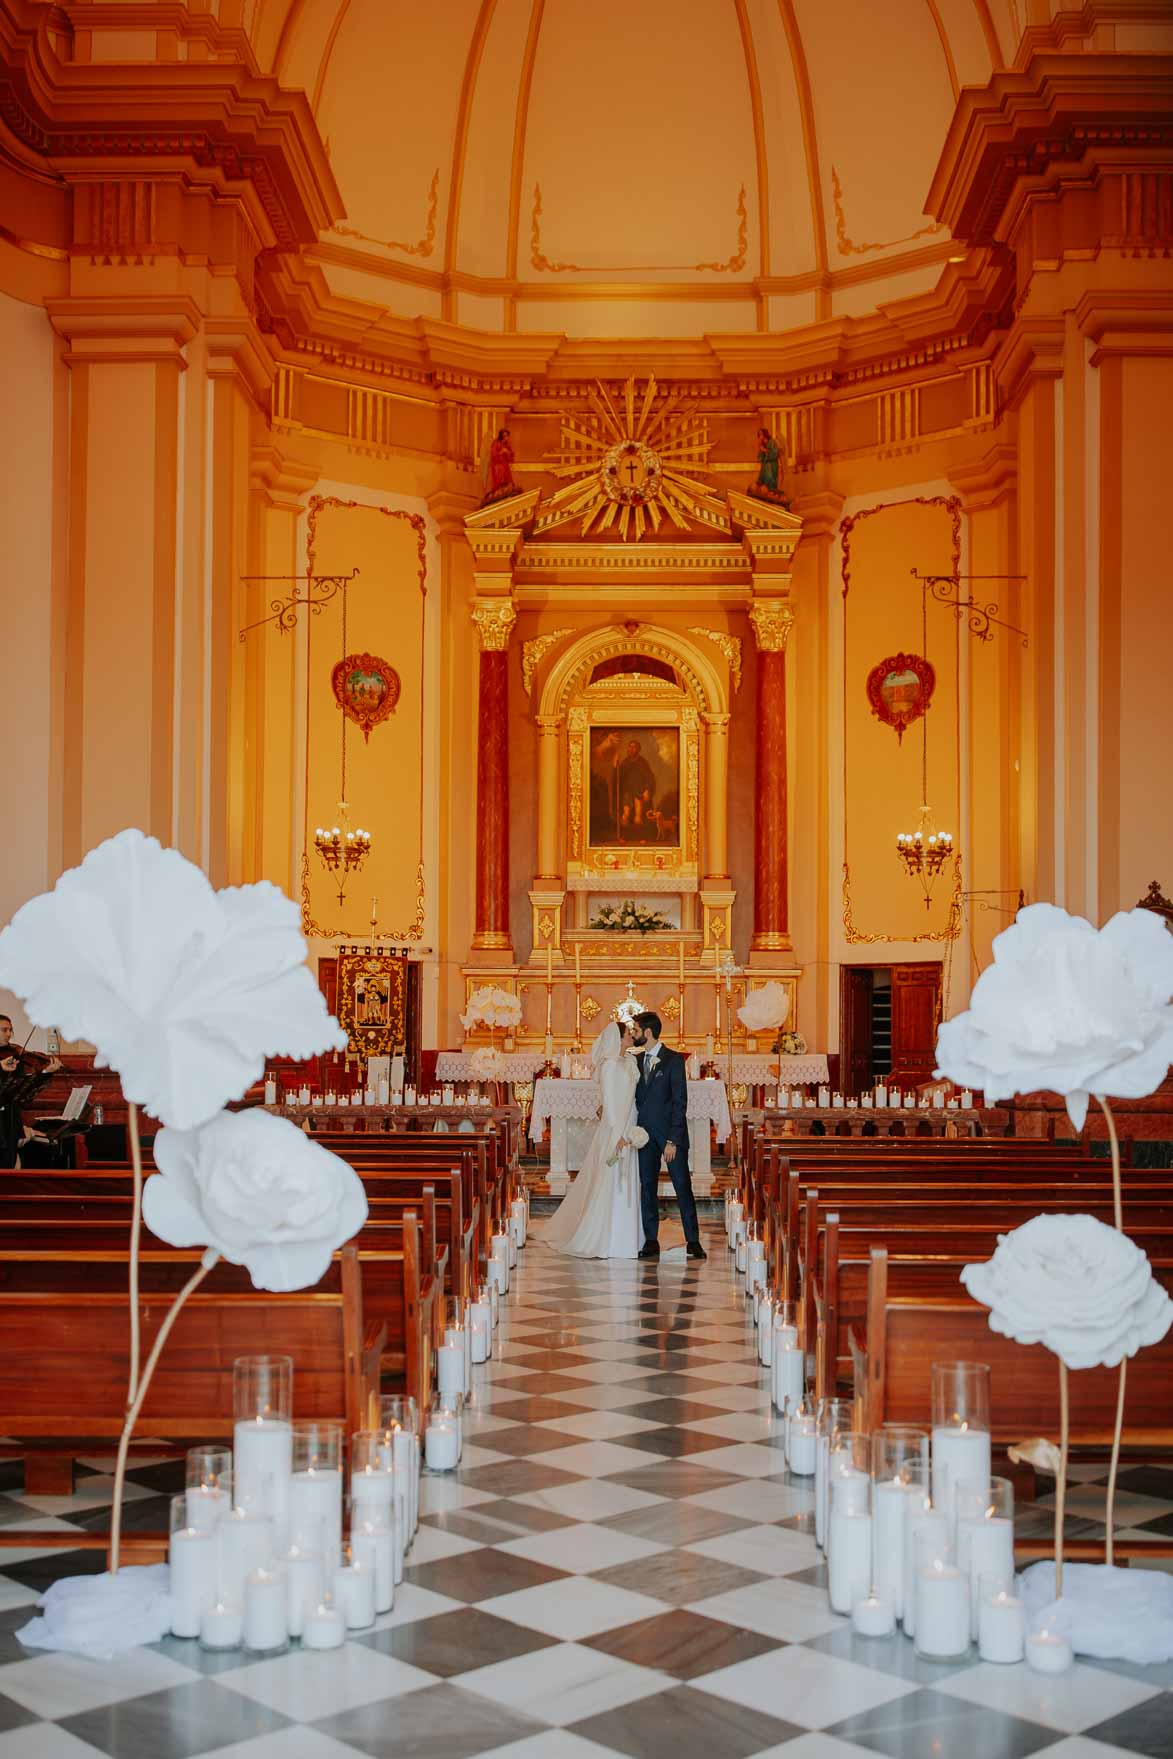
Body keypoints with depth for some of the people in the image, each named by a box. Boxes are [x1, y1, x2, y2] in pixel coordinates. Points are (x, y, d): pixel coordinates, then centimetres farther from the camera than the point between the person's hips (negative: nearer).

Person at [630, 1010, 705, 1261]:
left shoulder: (674, 1060, -7)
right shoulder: (637, 1061, 11)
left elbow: (680, 1101, -10)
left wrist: (672, 1140, -15)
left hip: (671, 1133, -5)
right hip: (645, 1134, 5)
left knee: (683, 1187, -3)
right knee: (647, 1187, 5)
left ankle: (693, 1241, 2)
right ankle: (651, 1241, 10)